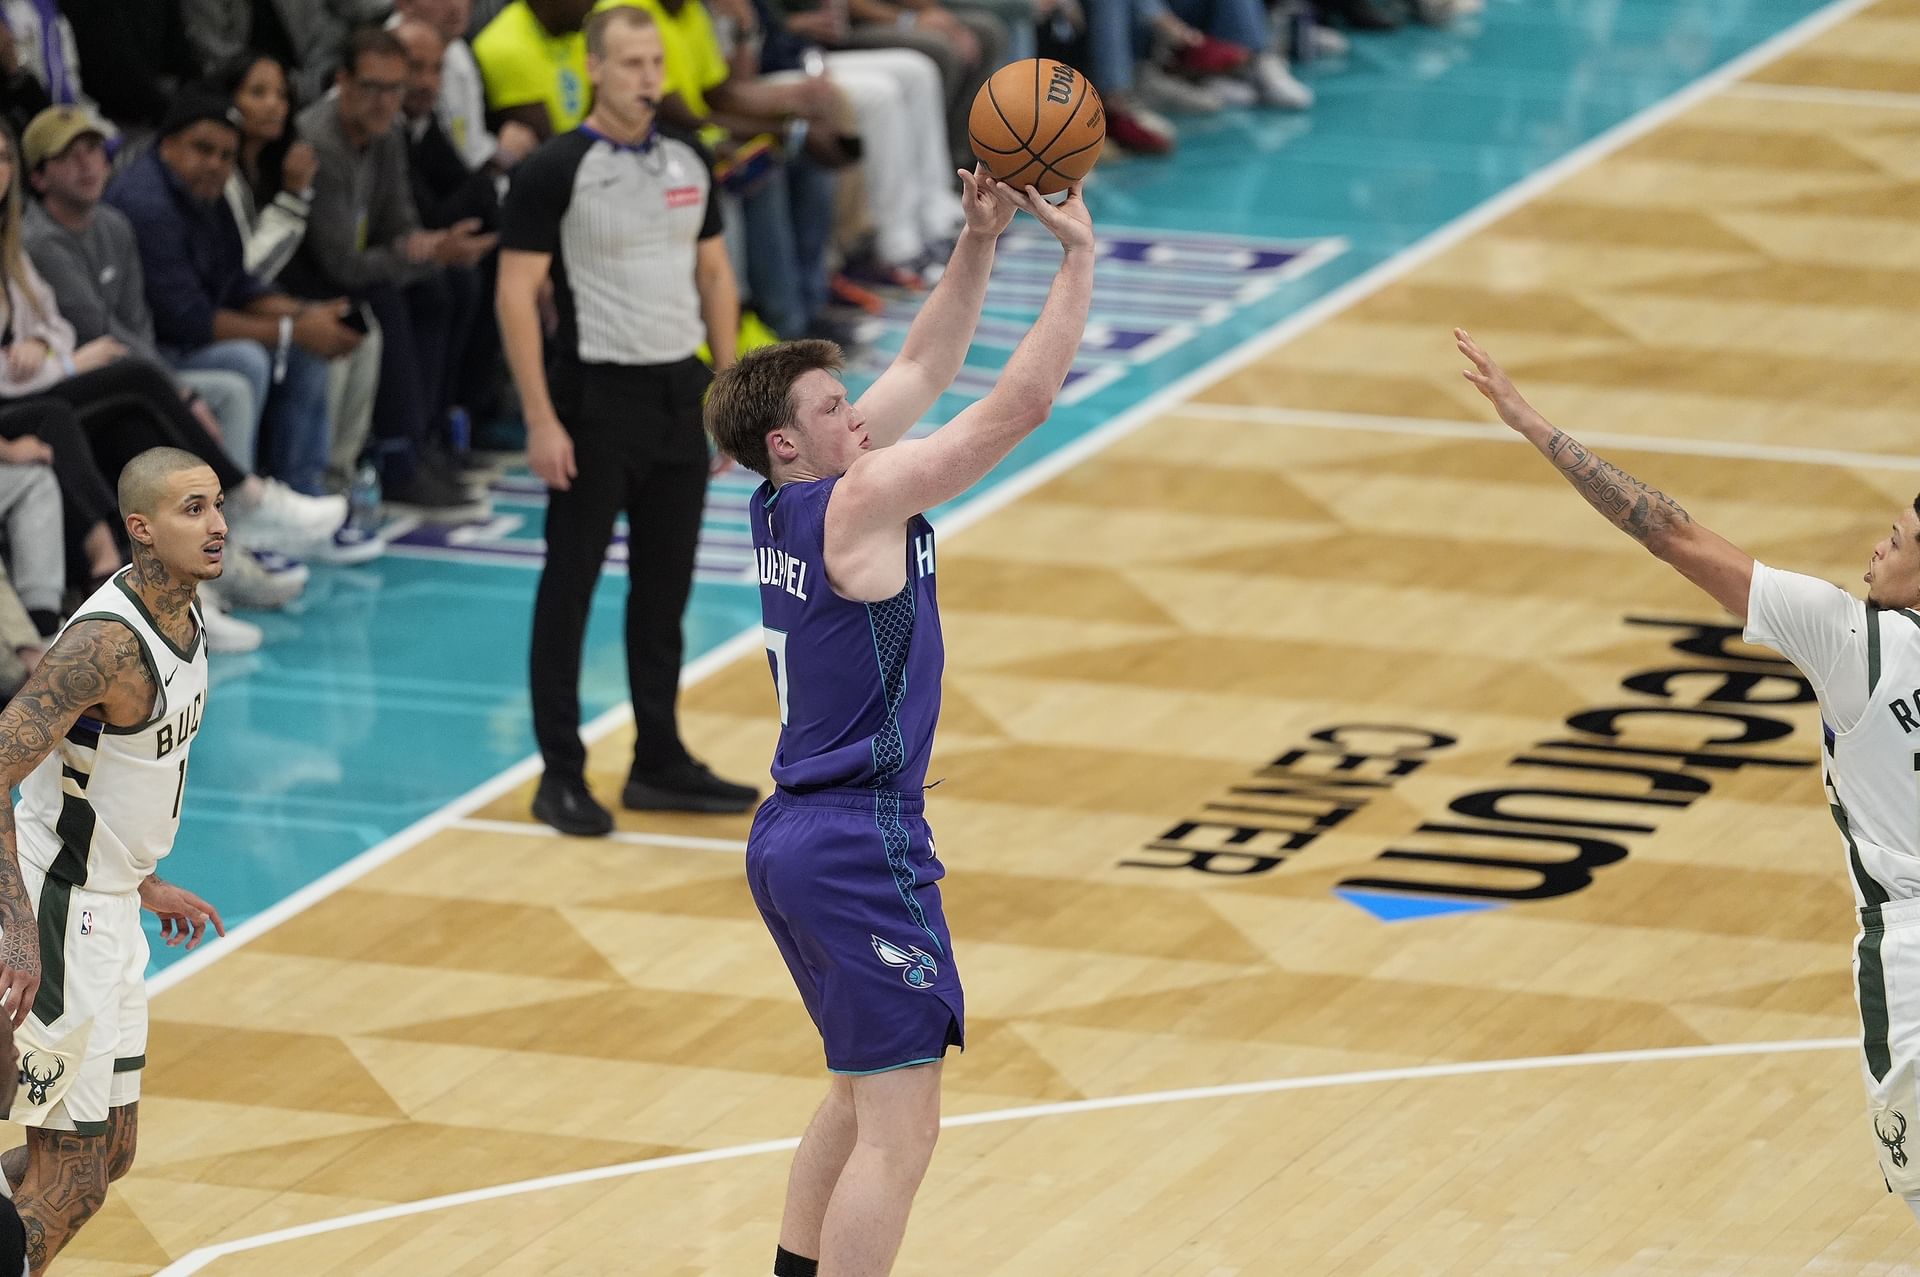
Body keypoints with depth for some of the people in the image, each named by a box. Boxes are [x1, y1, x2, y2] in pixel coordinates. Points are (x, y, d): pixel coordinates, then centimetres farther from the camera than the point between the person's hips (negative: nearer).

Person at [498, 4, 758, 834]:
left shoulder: (687, 164, 7)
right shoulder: (555, 172, -11)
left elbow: (714, 276, 16)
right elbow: (516, 295, -12)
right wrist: (541, 421, -16)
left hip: (679, 393, 6)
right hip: (597, 398, -6)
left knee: (666, 587, 11)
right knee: (569, 587, 1)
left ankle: (658, 763, 20)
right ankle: (561, 774, 7)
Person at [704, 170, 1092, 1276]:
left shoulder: (789, 502, 8)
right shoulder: (858, 504, -16)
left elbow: (926, 368, 17)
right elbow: (1024, 404, -17)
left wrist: (982, 240, 10)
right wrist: (1079, 256, -12)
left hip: (795, 839, 10)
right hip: (861, 846, -10)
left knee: (864, 1098, 24)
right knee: (900, 1130, -9)